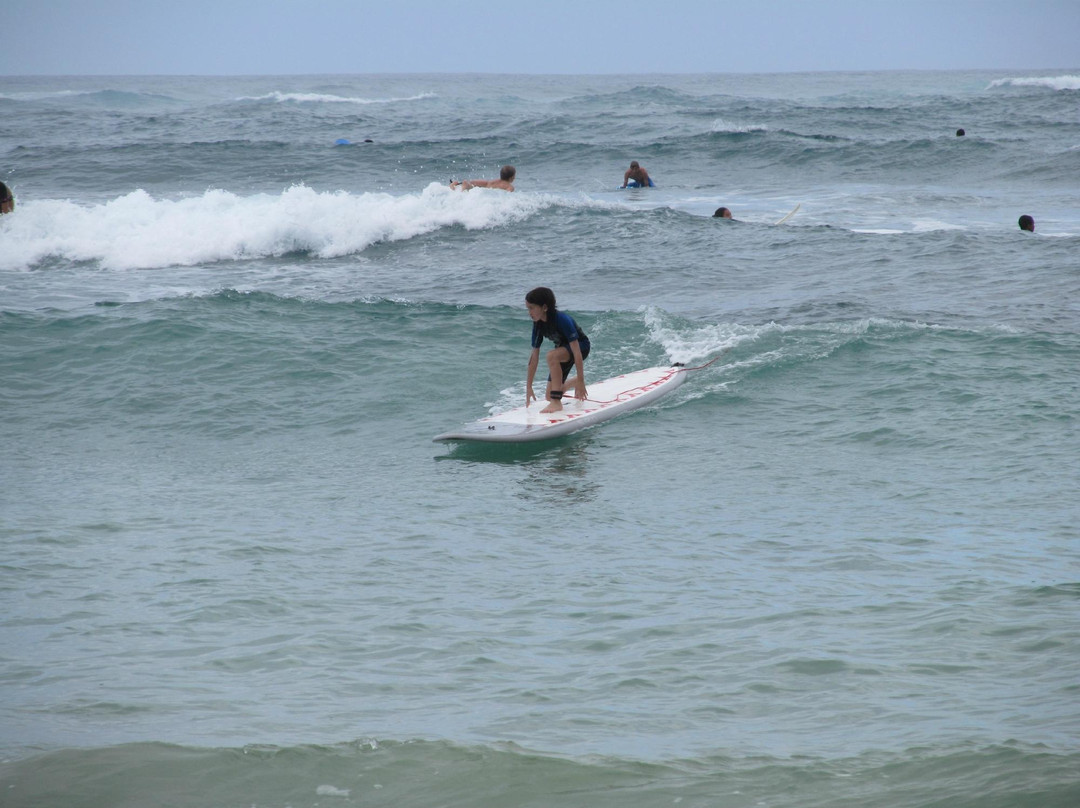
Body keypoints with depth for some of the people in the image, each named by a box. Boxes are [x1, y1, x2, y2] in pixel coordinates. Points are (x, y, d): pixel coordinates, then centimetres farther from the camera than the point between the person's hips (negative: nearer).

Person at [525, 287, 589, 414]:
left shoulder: (562, 319, -32)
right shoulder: (538, 324, -12)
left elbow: (576, 351, -33)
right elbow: (534, 356, -6)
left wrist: (581, 381, -34)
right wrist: (528, 386, -5)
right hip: (562, 349, 8)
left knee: (552, 355, -38)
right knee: (549, 397, 6)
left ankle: (557, 402, -34)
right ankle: (576, 380, 36)